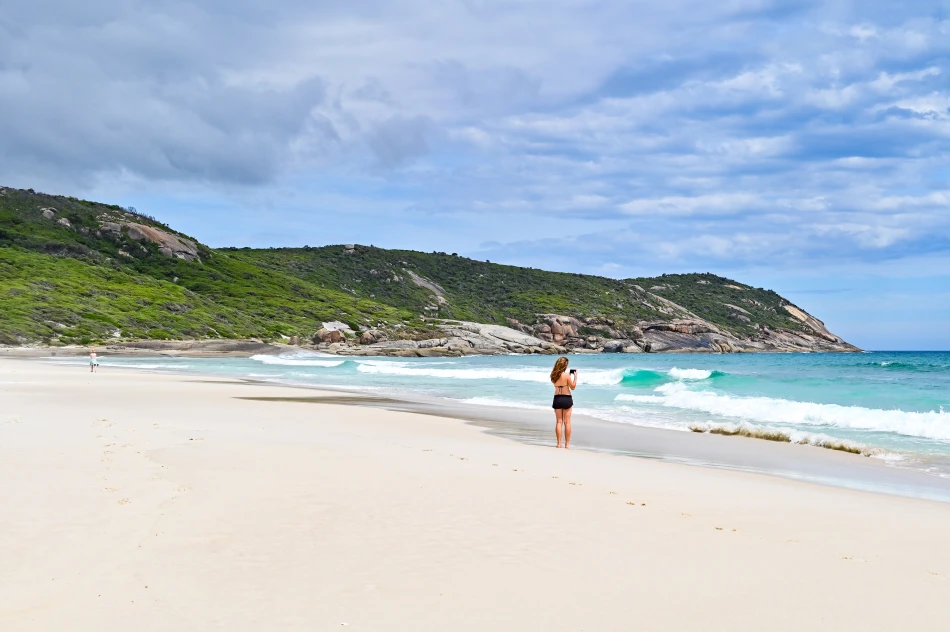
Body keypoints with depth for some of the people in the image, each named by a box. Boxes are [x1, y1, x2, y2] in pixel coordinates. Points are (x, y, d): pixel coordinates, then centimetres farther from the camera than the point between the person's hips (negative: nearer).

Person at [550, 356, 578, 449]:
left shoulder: (553, 375, -1)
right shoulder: (567, 375, -14)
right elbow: (573, 387, -5)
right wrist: (575, 376, 3)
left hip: (557, 399, 3)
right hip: (567, 399, -3)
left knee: (559, 422, 8)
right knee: (567, 422, 5)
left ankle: (559, 443, 6)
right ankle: (567, 443, 7)